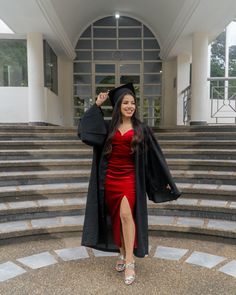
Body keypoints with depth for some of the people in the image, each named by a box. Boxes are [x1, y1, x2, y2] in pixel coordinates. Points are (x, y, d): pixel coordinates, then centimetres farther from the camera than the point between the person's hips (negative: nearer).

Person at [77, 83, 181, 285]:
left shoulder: (141, 129, 2)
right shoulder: (108, 126, 6)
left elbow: (155, 154, 5)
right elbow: (84, 129, -2)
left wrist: (165, 179, 6)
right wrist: (97, 105, 0)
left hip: (129, 178, -3)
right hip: (110, 178, 3)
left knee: (126, 214, -17)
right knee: (116, 218, 11)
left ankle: (129, 262, -4)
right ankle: (122, 253, 29)